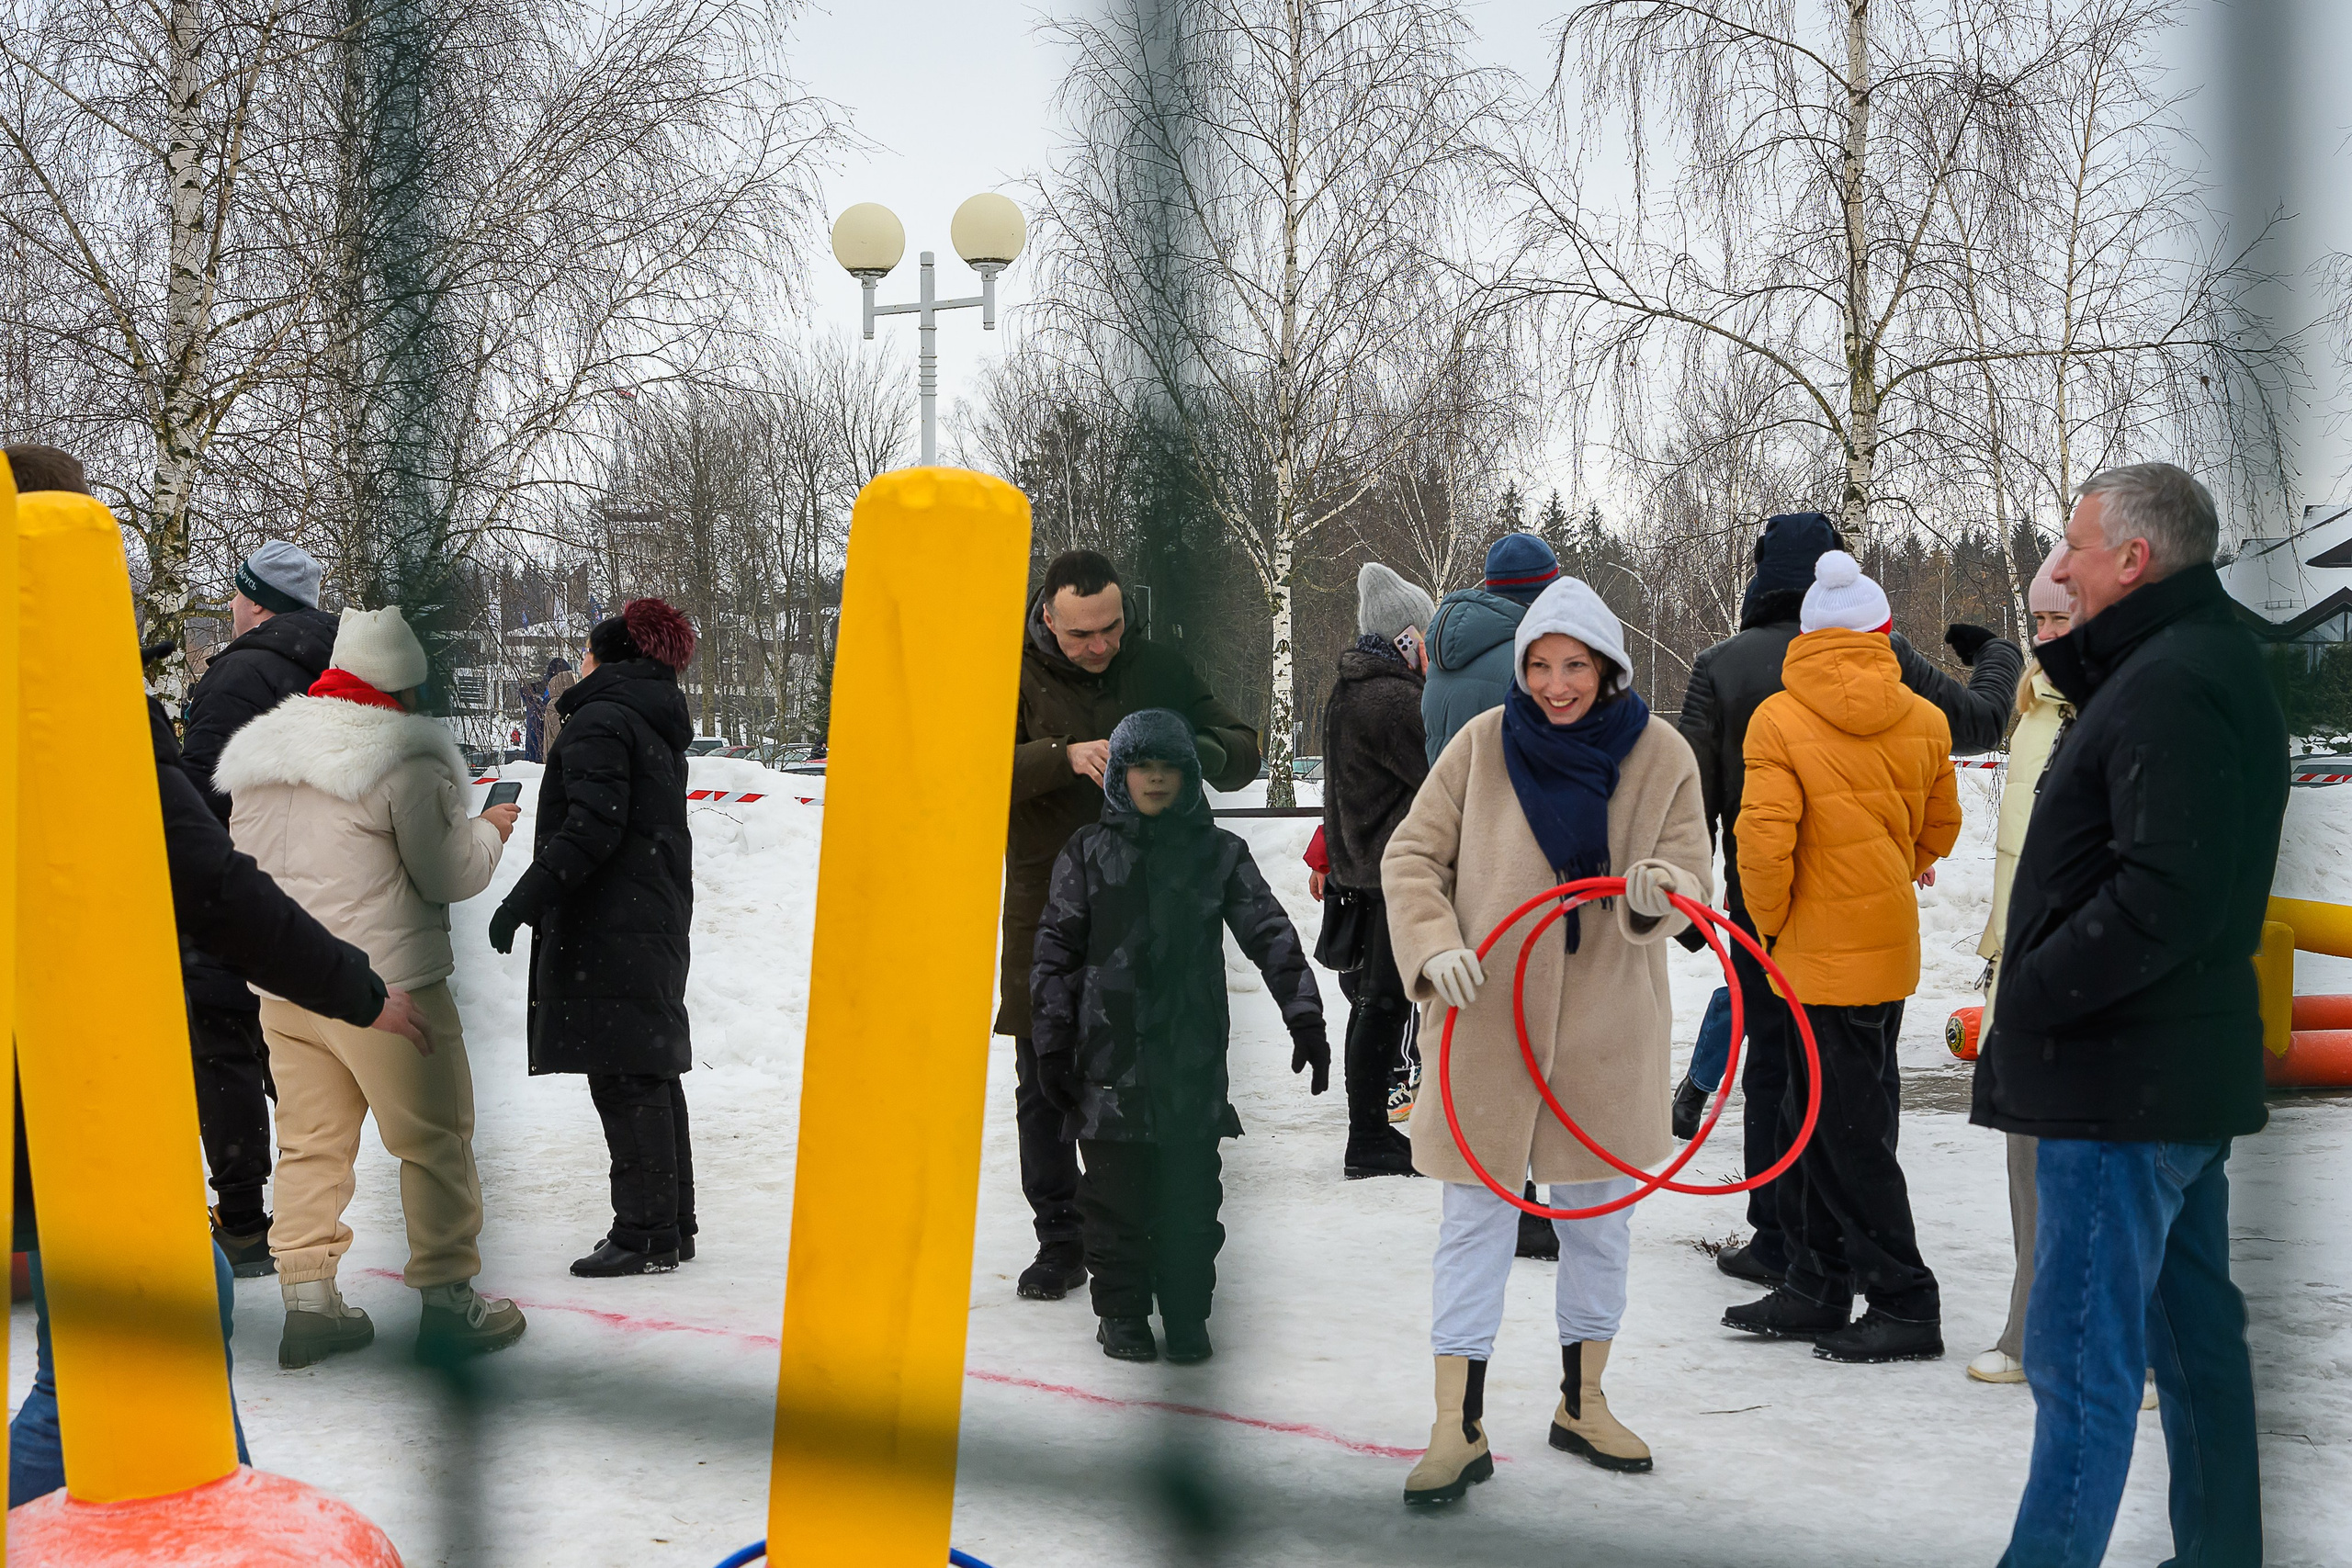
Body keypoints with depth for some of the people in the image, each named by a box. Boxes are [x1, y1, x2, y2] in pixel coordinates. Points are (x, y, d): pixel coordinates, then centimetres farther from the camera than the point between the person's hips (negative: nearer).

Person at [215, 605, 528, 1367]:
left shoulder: (256, 755, 8)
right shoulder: (405, 757, -14)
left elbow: (246, 861, 15)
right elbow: (448, 874, -11)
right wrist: (487, 831, 7)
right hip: (385, 987, -6)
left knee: (309, 1140, 13)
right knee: (435, 1140, 5)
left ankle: (308, 1300, 13)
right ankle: (446, 1298, 11)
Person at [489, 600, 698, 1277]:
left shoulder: (599, 719, -9)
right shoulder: (659, 728, 19)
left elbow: (592, 826, -19)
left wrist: (525, 899, -20)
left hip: (609, 927, -10)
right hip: (659, 922, 10)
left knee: (624, 1079, -8)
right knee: (652, 1075, 13)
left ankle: (646, 1233, -7)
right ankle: (671, 1225, 19)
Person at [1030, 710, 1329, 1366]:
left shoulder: (1219, 854, 6)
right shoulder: (1087, 853, 5)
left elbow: (1271, 936, 3)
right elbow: (1056, 949, 4)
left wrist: (1305, 1017, -6)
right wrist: (1052, 1044, -1)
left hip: (1194, 1059, 0)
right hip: (1110, 1057, 0)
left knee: (1190, 1194, 5)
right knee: (1115, 1194, 5)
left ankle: (1187, 1314, 18)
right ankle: (1121, 1312, 20)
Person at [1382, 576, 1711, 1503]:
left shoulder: (1661, 756, -2)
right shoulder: (1485, 743, -4)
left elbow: (1689, 875, -1)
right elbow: (1413, 856, 0)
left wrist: (1660, 891, -25)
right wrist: (1435, 946, -18)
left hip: (1609, 1025, 2)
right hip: (1486, 1018, -2)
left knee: (1600, 1211, 14)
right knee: (1475, 1214, 2)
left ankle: (1582, 1402, 32)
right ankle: (1459, 1428, 9)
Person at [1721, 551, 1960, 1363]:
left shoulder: (1779, 720, -12)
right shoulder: (1923, 720, 3)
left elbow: (1763, 839, -19)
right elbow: (1940, 827, 15)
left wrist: (1772, 922, -2)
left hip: (1824, 952, -6)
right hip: (1891, 942, 6)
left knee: (1849, 1131, 1)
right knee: (1817, 1119, 14)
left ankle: (1904, 1305, 5)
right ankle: (1816, 1288, 21)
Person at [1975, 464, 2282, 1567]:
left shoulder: (2169, 686, -18)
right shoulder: (2206, 663, 15)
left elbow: (2164, 897, -26)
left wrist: (2028, 998, -17)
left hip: (2123, 1076, -11)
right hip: (2189, 1069, 11)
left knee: (2081, 1358, -6)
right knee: (2195, 1336, 18)